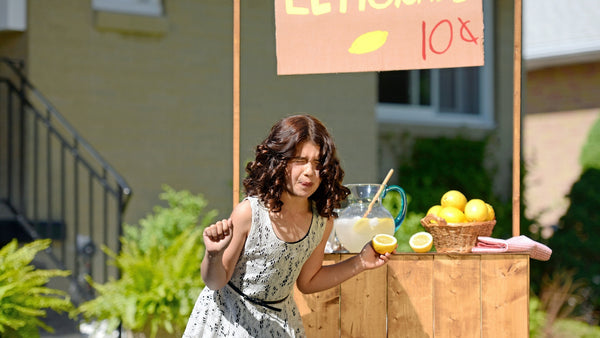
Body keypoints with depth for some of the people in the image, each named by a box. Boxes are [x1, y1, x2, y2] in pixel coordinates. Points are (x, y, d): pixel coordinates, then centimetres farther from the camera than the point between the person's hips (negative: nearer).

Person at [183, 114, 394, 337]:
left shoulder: (323, 220, -10)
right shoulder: (248, 213, -23)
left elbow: (307, 281, 5)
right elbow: (215, 282, -15)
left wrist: (360, 263, -1)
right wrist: (213, 255, -34)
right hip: (227, 319, -3)